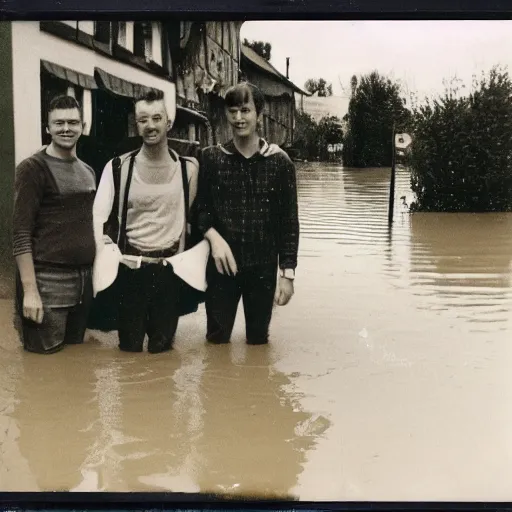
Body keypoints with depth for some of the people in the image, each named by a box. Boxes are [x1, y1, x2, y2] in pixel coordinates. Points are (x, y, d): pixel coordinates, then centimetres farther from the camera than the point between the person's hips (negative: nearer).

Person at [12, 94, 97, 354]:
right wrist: (29, 290, -18)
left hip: (84, 278, 7)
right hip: (48, 281, -7)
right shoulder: (33, 168, -8)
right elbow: (21, 234, -13)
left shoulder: (87, 171, 15)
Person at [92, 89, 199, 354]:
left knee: (162, 347, 12)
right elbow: (98, 215, -12)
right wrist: (104, 253, -28)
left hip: (170, 269, 1)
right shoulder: (118, 166, -4)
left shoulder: (189, 167, 0)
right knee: (129, 347, 9)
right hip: (130, 268, -1)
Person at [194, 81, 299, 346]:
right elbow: (200, 208, 6)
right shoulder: (210, 158, 0)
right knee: (217, 338, 10)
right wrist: (214, 236, -14)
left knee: (258, 339, 14)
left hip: (263, 267, 0)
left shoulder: (279, 162, -3)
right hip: (221, 265, 1)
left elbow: (289, 222, -1)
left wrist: (288, 273, -4)